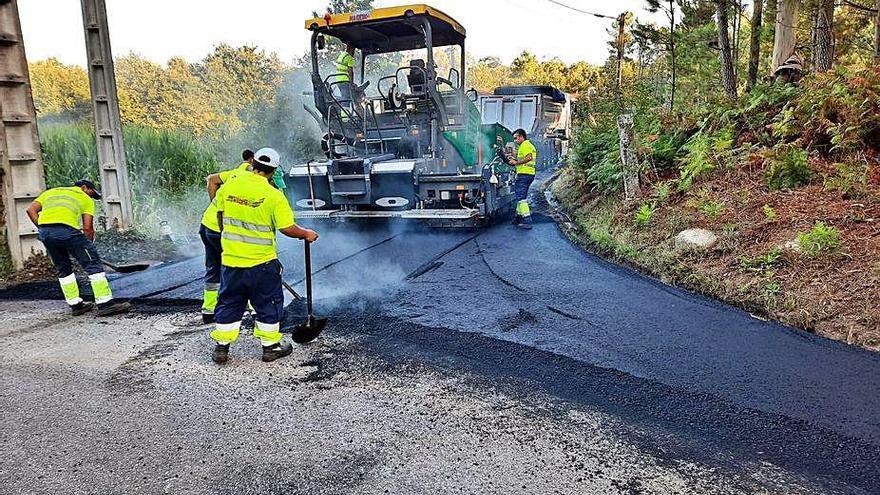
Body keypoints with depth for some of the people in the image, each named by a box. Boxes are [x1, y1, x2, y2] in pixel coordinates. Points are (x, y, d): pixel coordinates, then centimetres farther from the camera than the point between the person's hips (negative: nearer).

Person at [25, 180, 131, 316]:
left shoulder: (51, 191, 33)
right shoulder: (86, 198, 20)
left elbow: (31, 209, 18)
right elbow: (87, 227, 9)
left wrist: (42, 229, 20)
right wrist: (89, 247, 18)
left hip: (44, 231, 6)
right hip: (67, 229, -5)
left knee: (63, 269, 20)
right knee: (93, 264, 0)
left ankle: (75, 305, 23)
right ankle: (105, 303, -5)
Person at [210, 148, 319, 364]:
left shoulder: (229, 186, -2)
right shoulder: (273, 195, -15)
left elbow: (220, 215, 12)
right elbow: (288, 228, -16)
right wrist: (306, 234, 3)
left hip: (230, 258, 4)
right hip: (261, 261, -4)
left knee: (229, 302, 17)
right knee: (268, 303, 12)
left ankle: (221, 346, 23)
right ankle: (271, 346, 21)